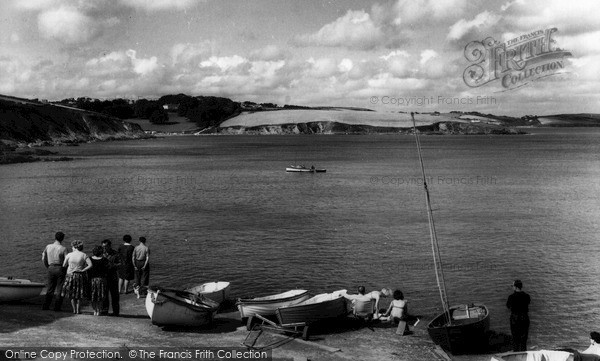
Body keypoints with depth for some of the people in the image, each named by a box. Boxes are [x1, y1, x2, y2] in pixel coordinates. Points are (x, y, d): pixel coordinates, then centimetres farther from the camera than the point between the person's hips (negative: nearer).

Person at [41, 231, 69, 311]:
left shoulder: (48, 247, 2)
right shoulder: (63, 249, -11)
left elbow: (43, 259, 10)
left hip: (51, 268, 4)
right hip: (60, 268, -4)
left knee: (50, 289, 13)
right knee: (60, 290, 4)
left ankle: (45, 306, 9)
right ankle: (57, 307, 3)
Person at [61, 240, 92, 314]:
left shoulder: (69, 255, -5)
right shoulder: (84, 255, -6)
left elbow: (64, 265, 0)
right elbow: (90, 265, -16)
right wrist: (82, 270, -7)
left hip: (70, 275, 0)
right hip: (80, 276, 0)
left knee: (72, 294, 13)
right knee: (79, 294, 11)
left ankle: (74, 309, 11)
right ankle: (78, 310, 7)